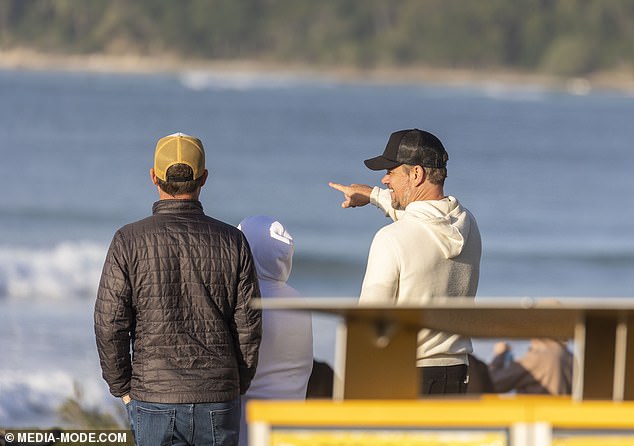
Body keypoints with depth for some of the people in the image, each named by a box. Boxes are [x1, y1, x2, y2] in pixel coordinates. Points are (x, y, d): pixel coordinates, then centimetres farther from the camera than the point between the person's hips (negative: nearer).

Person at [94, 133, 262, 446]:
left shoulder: (129, 241, -5)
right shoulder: (232, 242, -1)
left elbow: (109, 325, -7)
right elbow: (248, 326, 1)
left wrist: (122, 388, 5)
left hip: (154, 398, -1)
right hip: (218, 401, 1)